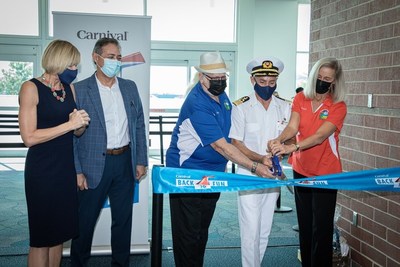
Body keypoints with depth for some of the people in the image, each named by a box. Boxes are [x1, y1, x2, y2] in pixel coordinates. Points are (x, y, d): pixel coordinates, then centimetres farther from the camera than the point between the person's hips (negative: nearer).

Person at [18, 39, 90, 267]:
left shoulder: (69, 88, 8)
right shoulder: (31, 88, -10)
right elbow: (29, 137, -18)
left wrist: (80, 123, -8)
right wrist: (69, 124, -19)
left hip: (66, 168, 6)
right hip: (42, 171, -6)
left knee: (59, 232, 14)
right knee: (41, 237, 5)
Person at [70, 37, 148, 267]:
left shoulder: (130, 87, 8)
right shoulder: (80, 90, -6)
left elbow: (139, 125, 11)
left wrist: (141, 161, 6)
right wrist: (77, 171, -11)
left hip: (125, 162, 4)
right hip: (94, 165, -4)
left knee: (123, 220, 15)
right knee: (85, 221, 8)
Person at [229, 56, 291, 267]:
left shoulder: (285, 107, 3)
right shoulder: (241, 107, -9)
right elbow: (236, 144, -9)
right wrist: (260, 159, -23)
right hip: (248, 176, -4)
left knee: (265, 231, 14)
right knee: (251, 231, -5)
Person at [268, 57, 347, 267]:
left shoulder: (338, 107, -11)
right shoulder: (300, 99, 0)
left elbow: (320, 136, -24)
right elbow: (292, 127, -12)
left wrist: (292, 148, -39)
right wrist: (279, 140, -34)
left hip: (325, 173, -4)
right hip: (301, 170, 4)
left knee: (321, 227, 1)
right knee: (304, 224, 14)